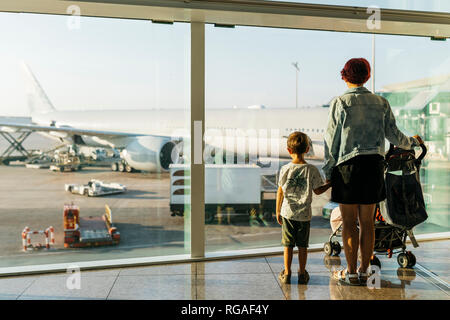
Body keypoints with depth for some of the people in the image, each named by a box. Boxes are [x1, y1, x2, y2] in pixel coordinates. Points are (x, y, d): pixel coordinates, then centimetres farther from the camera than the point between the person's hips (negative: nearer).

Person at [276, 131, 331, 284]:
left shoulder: (285, 169, -8)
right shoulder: (312, 170, -8)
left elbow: (280, 192, -3)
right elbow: (318, 190, -1)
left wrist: (278, 211, 7)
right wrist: (331, 183, 16)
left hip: (288, 213, 0)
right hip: (304, 214, 0)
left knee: (288, 244, 9)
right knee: (302, 245, 12)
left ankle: (286, 273, 16)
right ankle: (302, 273, 21)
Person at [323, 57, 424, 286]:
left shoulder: (340, 103, -4)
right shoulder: (381, 103, 8)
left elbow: (331, 140, -4)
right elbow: (393, 135, 12)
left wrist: (328, 172, 3)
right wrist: (412, 141, 33)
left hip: (348, 166, -4)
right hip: (374, 164, 4)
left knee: (349, 222, 3)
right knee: (367, 221, 10)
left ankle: (351, 273, 9)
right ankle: (364, 271, 18)